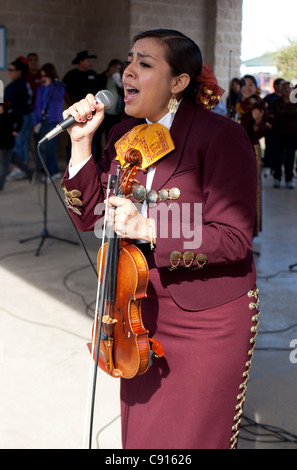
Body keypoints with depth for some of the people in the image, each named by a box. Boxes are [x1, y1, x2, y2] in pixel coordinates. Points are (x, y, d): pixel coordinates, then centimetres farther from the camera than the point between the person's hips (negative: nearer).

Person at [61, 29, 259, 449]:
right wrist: (82, 143, -9)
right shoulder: (124, 136, 4)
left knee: (194, 437, 9)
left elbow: (234, 239, -21)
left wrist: (149, 229, -30)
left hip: (208, 320, -6)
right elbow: (88, 216, 2)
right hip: (142, 312, 6)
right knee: (139, 433, 18)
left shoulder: (220, 137, -17)